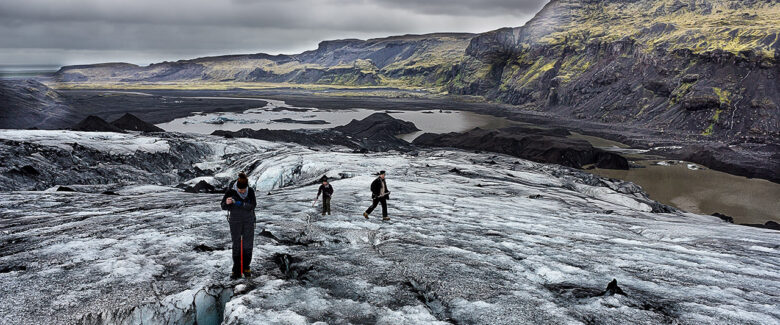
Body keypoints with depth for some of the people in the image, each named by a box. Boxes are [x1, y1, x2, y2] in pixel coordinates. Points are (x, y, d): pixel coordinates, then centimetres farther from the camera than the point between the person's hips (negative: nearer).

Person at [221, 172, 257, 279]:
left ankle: (246, 267, 20)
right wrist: (227, 203, -32)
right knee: (236, 245, 2)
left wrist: (240, 203, -33)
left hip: (249, 220, 1)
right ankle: (236, 270, 8)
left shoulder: (251, 191, -11)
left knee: (248, 245, 4)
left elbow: (253, 205, -19)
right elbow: (223, 207, -10)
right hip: (235, 221, -1)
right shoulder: (230, 191, -14)